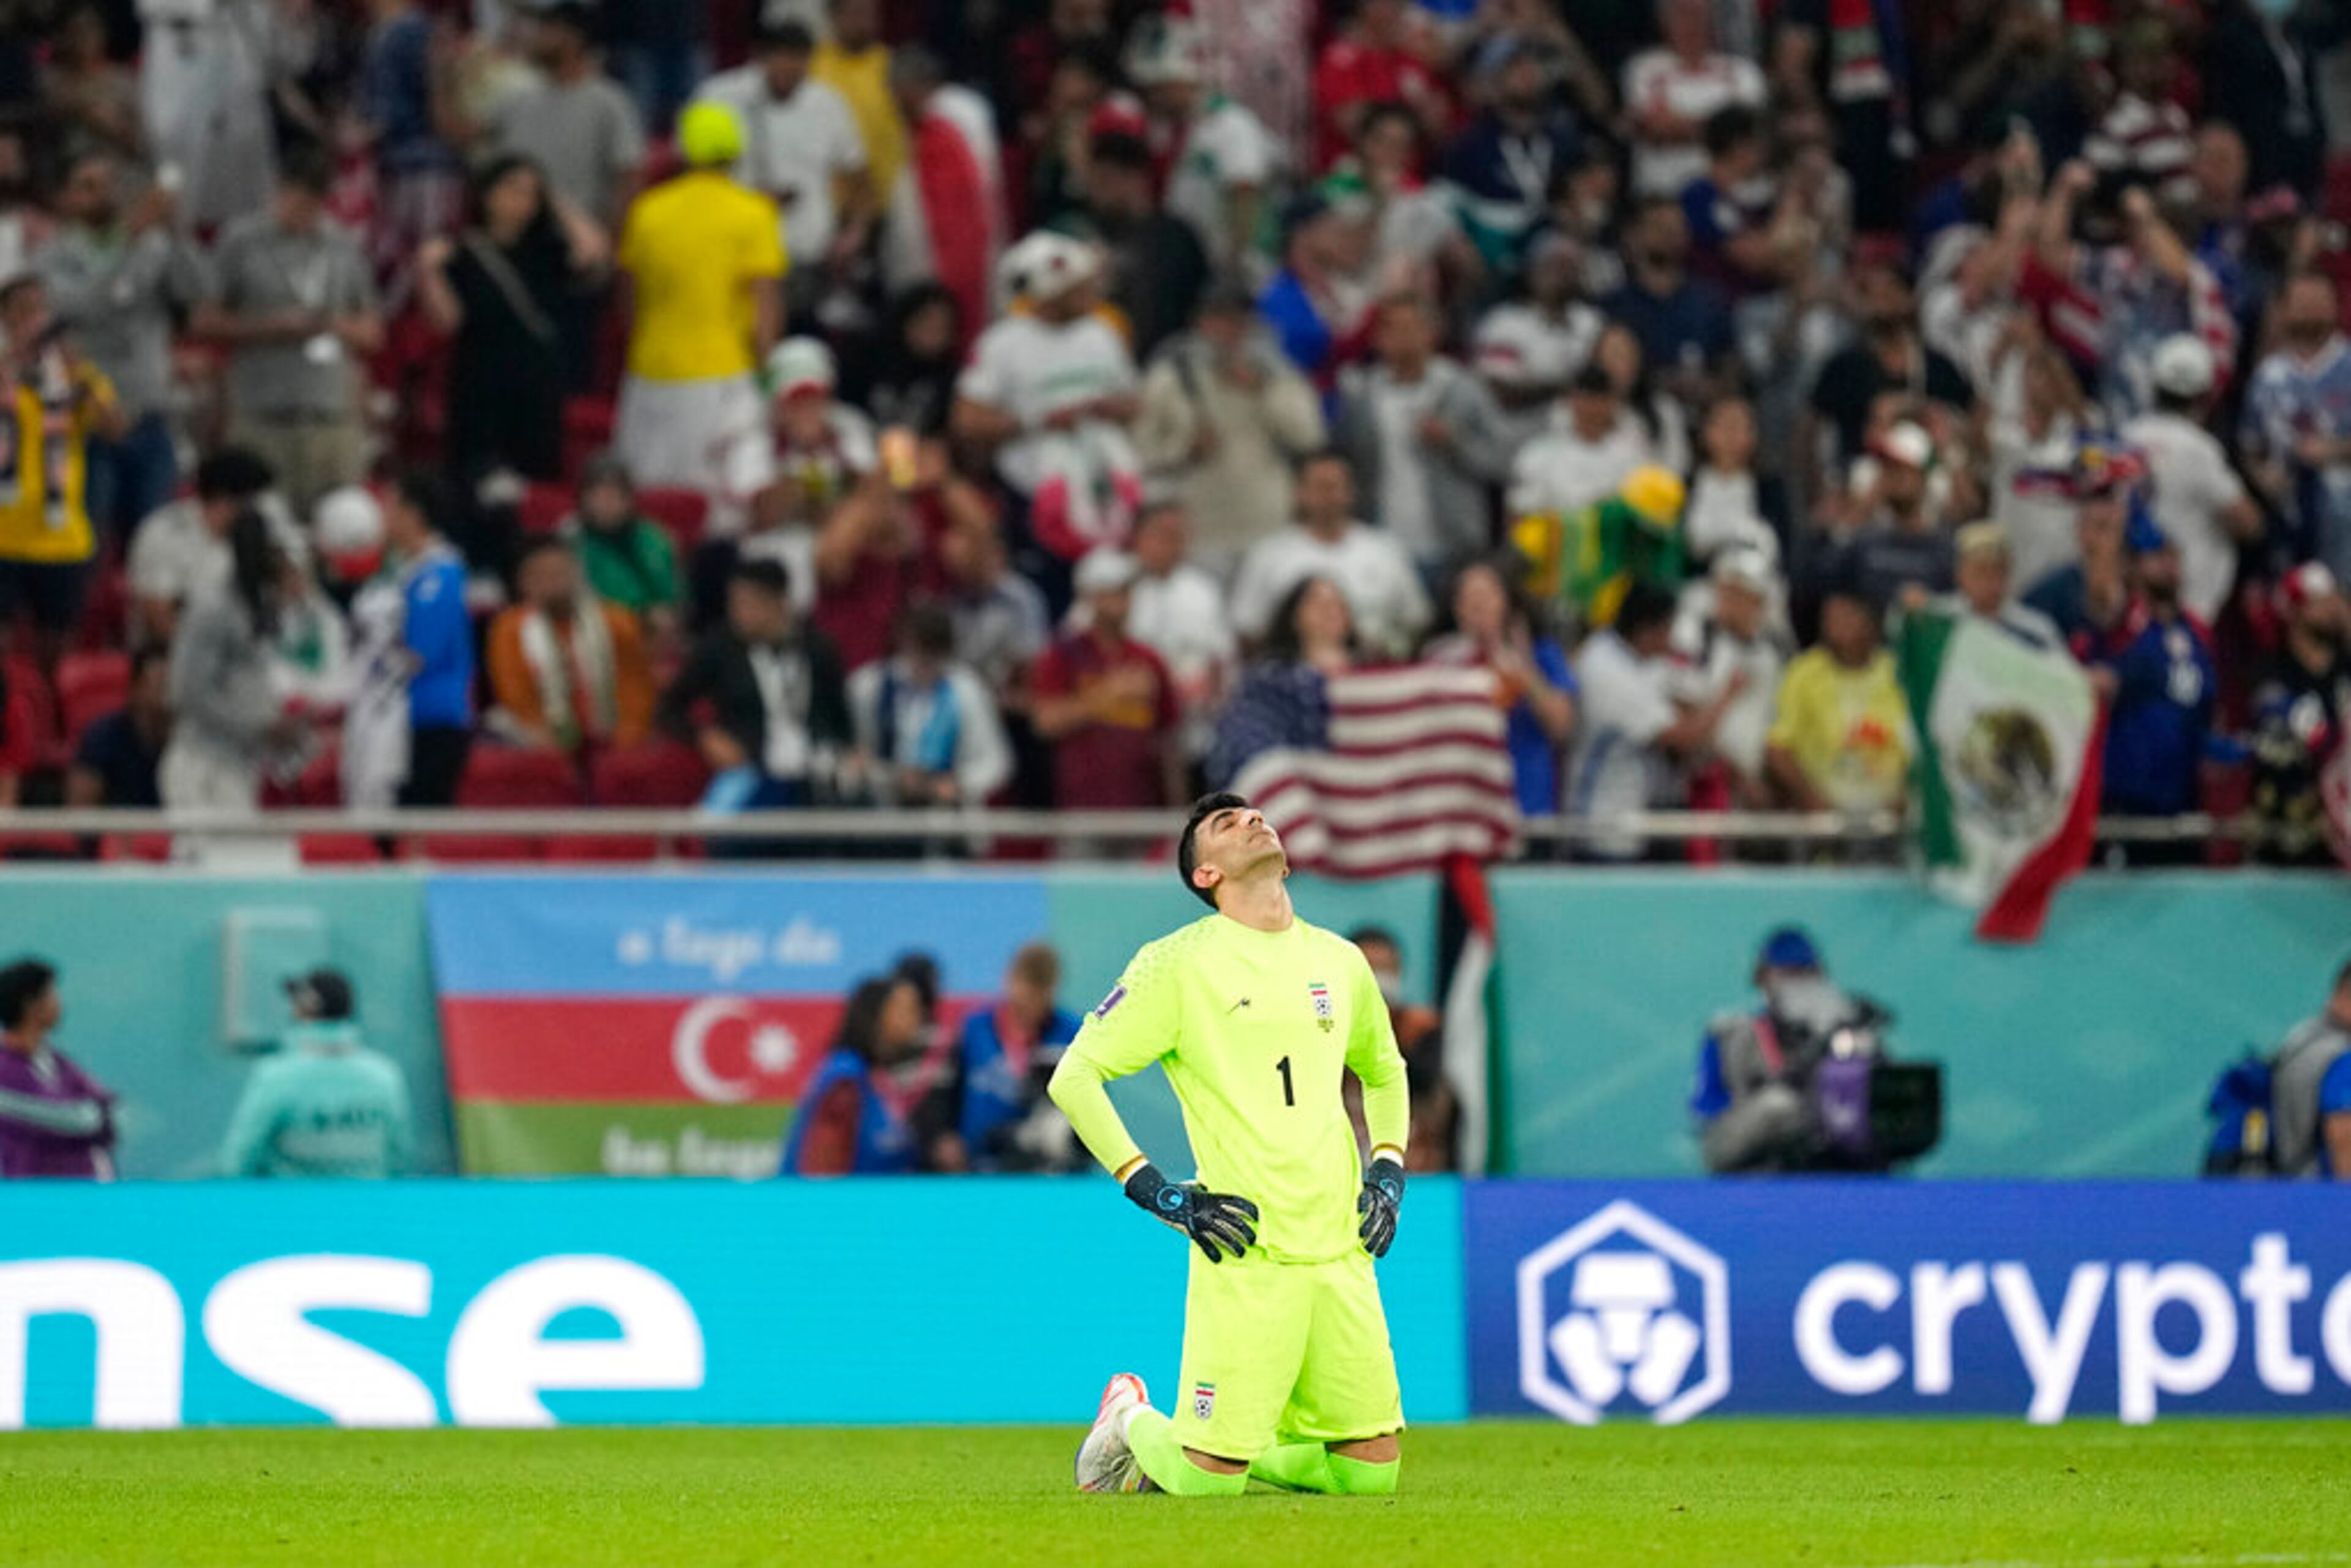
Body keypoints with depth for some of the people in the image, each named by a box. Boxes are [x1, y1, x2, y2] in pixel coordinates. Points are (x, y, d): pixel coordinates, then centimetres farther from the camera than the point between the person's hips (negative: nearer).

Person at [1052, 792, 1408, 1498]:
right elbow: (1074, 1077, -3)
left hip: (1342, 1250, 5)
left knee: (1371, 1473, 1)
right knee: (1207, 1484, -7)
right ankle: (1130, 1423, 25)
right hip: (1246, 1255, -5)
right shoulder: (1179, 964, -3)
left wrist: (1388, 1170, 15)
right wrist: (1158, 1194, -9)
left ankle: (1238, 1447, 27)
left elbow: (1384, 1071, 32)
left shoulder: (1339, 960, 14)